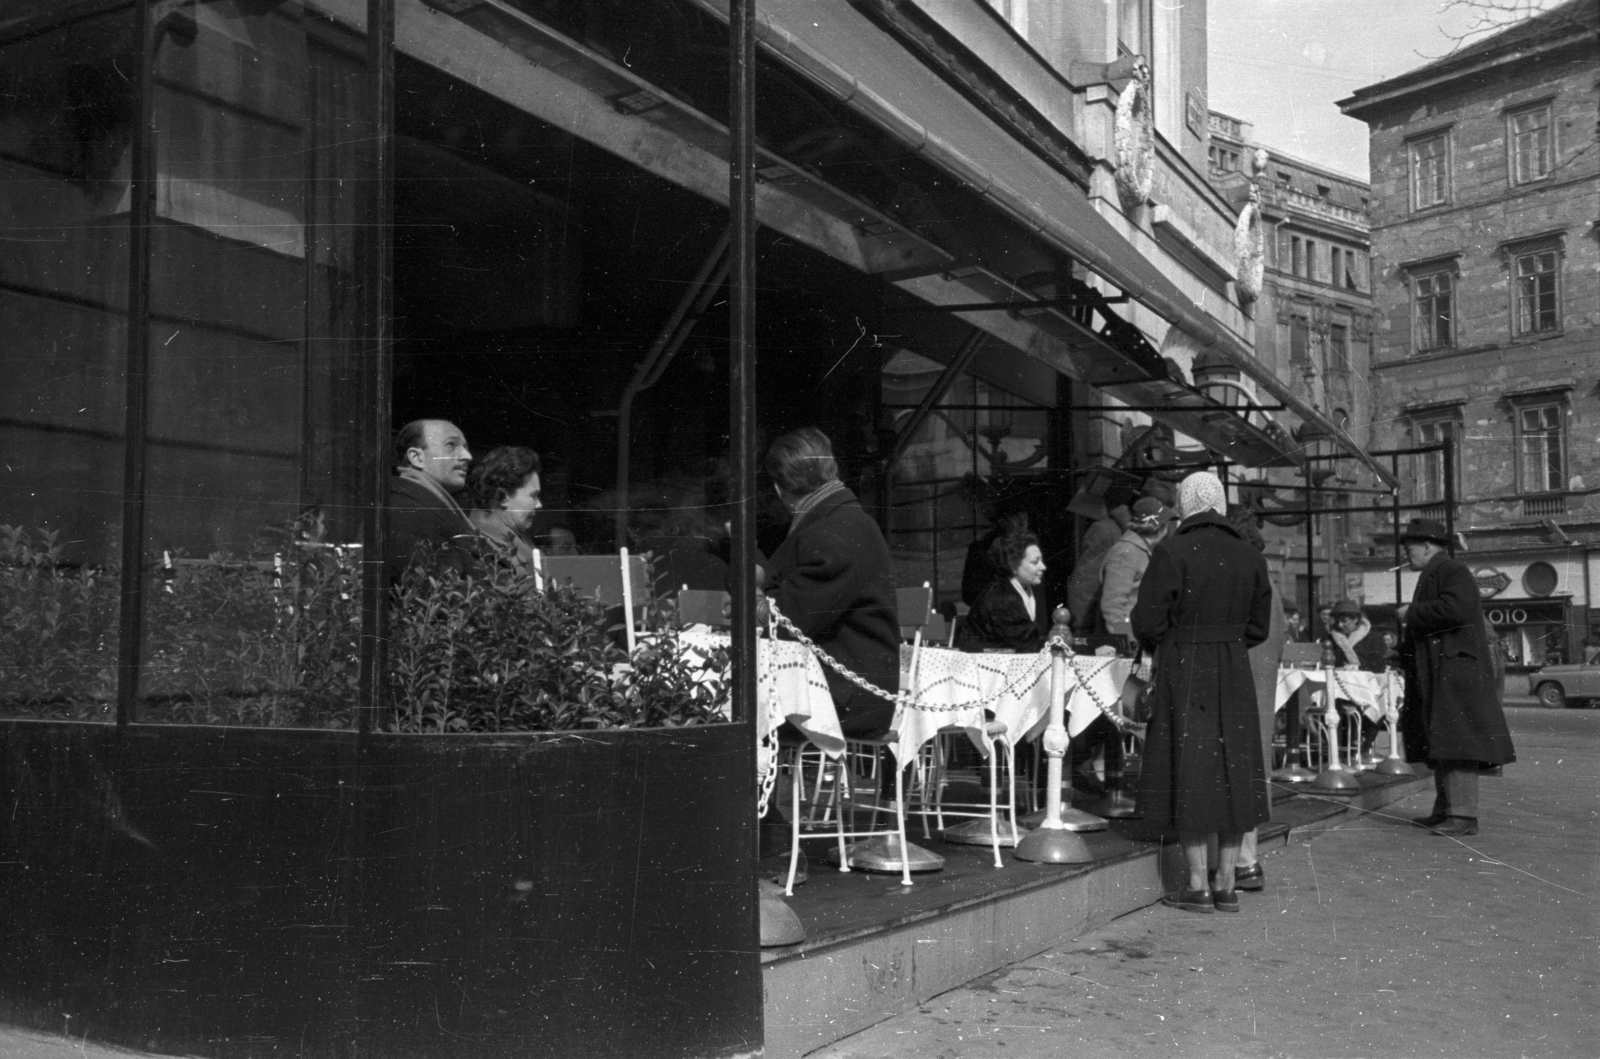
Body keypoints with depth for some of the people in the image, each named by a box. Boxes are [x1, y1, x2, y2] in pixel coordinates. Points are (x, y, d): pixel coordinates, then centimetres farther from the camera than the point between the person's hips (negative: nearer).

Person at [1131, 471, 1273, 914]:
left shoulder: (1171, 552, -11)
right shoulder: (1250, 556, 4)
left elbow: (1147, 621, -12)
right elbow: (1258, 626, 9)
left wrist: (1159, 646, 9)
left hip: (1182, 671, -4)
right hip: (1234, 672, 4)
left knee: (1188, 769, 3)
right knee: (1232, 771, 10)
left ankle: (1197, 886, 5)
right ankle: (1226, 884, 15)